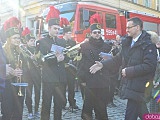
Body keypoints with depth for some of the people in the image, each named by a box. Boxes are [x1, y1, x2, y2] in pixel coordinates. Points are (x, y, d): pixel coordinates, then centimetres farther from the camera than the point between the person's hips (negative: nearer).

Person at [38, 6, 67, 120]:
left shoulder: (62, 41, 15)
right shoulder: (42, 42, 1)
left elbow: (66, 56, 13)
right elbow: (42, 59, -8)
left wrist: (62, 57, -10)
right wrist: (56, 59, -20)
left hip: (61, 78, 5)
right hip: (48, 78, -4)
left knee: (59, 103, 11)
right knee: (46, 104, 1)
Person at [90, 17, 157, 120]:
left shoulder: (148, 45, -13)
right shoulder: (127, 43, 12)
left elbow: (149, 66, -21)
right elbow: (119, 58, 12)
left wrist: (128, 71, -18)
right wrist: (103, 64, -1)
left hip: (139, 84, -7)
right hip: (129, 83, 7)